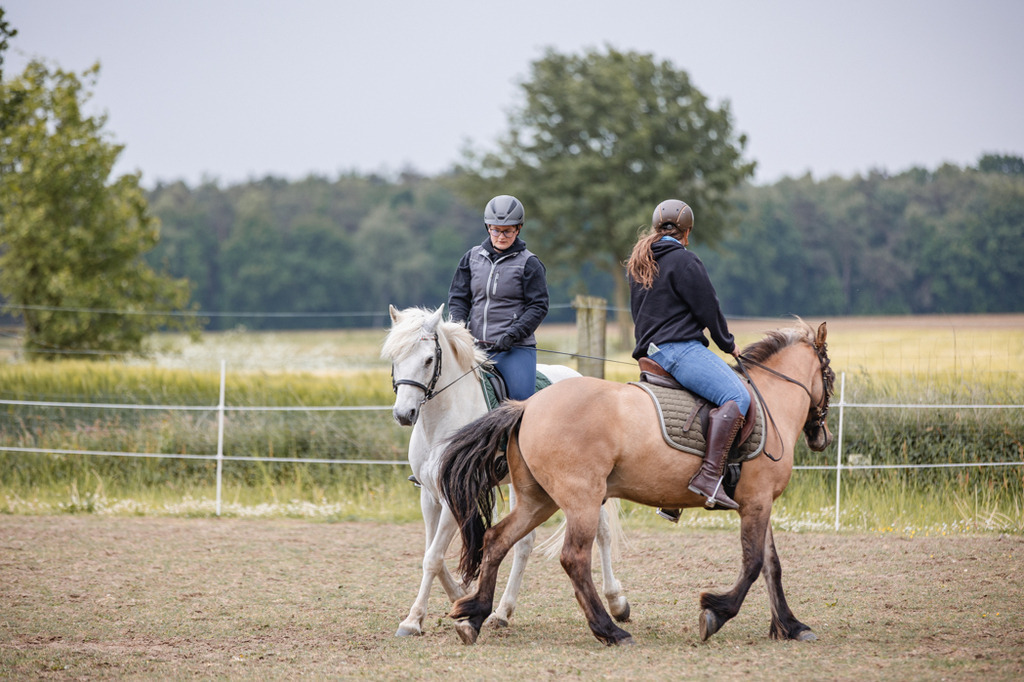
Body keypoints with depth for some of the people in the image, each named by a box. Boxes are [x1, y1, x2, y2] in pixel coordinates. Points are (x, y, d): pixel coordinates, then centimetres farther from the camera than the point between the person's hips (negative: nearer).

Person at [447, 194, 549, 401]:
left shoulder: (529, 263, 1)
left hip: (516, 348, -4)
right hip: (476, 346, 4)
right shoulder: (472, 258, 12)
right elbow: (458, 297, 14)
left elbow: (538, 307, -3)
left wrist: (512, 334, -15)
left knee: (522, 398, -22)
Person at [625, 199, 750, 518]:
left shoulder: (637, 263, 19)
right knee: (736, 397, -20)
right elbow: (707, 308, -5)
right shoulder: (683, 260, -7)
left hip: (650, 352, 10)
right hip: (681, 348, -10)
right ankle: (708, 476, -37)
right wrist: (728, 344, 9)